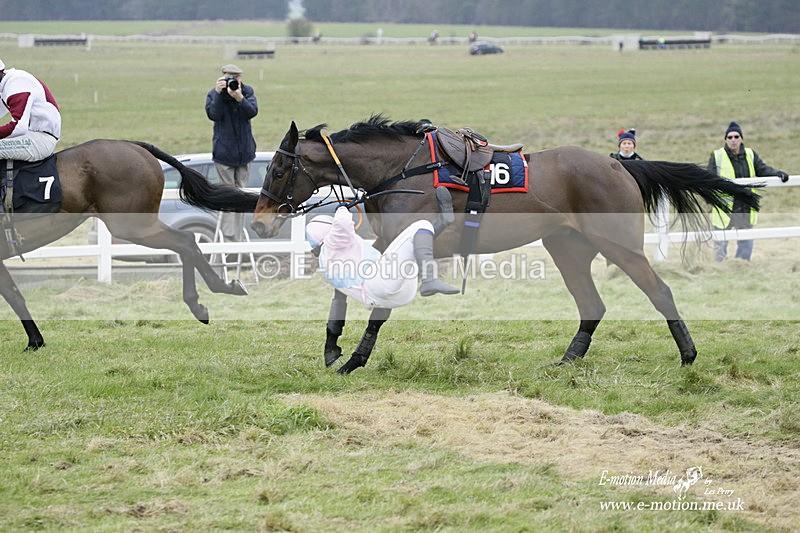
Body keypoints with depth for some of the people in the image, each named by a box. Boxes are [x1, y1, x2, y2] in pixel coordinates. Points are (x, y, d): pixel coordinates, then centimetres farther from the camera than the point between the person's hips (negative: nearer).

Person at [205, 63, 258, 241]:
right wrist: (219, 93, -29)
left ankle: (237, 237, 18)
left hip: (244, 151, 3)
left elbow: (252, 112, -15)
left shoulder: (247, 91, -1)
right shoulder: (214, 93, -7)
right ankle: (229, 238, -7)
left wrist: (240, 98, -32)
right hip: (224, 151, -3)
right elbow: (213, 114, -20)